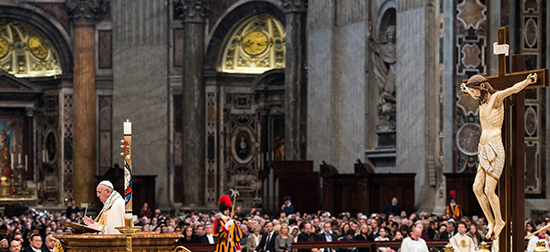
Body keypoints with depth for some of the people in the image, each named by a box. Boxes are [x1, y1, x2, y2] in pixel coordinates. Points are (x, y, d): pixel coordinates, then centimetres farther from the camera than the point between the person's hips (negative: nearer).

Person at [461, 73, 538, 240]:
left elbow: (513, 89, -26)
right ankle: (491, 223, 13)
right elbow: (477, 96, 42)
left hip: (495, 150, -8)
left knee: (489, 191, -7)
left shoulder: (496, 98, -7)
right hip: (484, 151, 8)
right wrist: (466, 89, 63)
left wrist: (527, 81, -46)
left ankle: (499, 222, 13)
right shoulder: (483, 101, 16)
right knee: (477, 188, 2)